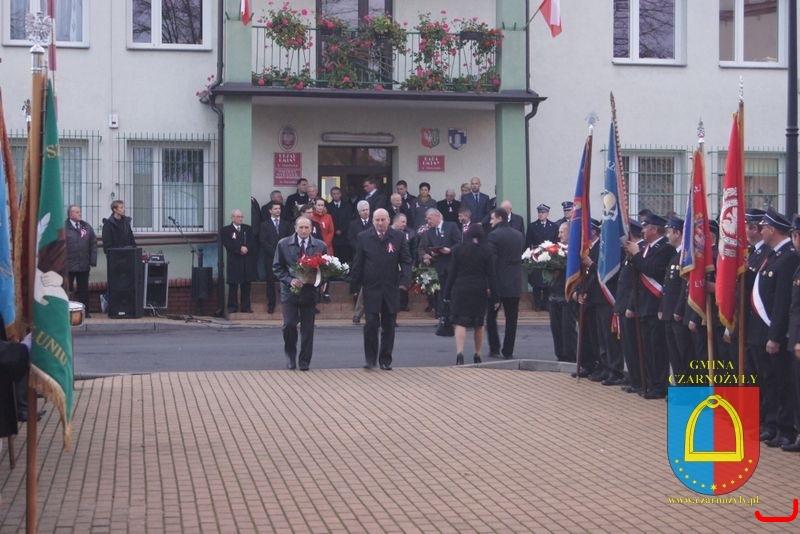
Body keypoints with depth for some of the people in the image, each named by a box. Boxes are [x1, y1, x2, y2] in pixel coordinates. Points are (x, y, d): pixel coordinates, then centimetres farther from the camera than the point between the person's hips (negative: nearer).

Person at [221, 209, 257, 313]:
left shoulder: (248, 229, 16)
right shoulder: (226, 230, 3)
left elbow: (252, 242, 5)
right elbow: (228, 245, -9)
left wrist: (246, 248, -13)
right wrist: (240, 249, -18)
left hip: (247, 261, 3)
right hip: (234, 261, -3)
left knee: (246, 284, 5)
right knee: (233, 285, -1)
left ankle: (246, 306, 9)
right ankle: (232, 306, 4)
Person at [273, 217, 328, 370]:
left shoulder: (320, 246, 3)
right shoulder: (283, 244, 0)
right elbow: (277, 267, 2)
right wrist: (289, 280, -13)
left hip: (310, 291, 1)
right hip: (290, 290, -1)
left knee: (308, 328, 3)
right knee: (289, 325, -9)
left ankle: (304, 362, 13)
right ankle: (290, 355, 15)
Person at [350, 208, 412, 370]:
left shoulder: (399, 237, 4)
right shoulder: (364, 237, 3)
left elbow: (406, 261, 2)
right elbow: (357, 264, 4)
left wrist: (405, 280, -14)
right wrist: (355, 286, 1)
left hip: (391, 289, 1)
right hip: (371, 288, -1)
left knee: (388, 325, 6)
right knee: (371, 323, -8)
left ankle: (385, 360, 15)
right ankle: (370, 357, 6)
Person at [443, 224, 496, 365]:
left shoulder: (458, 249, -1)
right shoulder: (486, 251, -1)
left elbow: (452, 272, -2)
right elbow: (490, 275, -2)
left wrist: (447, 293, 2)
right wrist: (493, 295, 1)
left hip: (460, 290, -1)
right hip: (480, 290, 1)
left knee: (460, 323, -5)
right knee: (479, 324, 15)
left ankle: (459, 353, -23)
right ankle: (477, 355, 22)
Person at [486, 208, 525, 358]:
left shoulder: (494, 235, -12)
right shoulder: (519, 235, 8)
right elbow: (520, 256, 13)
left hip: (498, 283, -5)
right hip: (515, 283, 5)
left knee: (491, 316, 9)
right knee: (511, 319, 6)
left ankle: (494, 349, 6)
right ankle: (508, 351, 7)